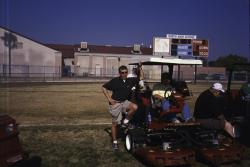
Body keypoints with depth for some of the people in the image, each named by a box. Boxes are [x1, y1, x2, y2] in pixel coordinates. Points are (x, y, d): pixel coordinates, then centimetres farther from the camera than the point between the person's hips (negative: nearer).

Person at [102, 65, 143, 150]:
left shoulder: (130, 80, 3)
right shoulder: (115, 81, -7)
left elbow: (141, 78, 11)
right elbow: (104, 88, -4)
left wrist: (140, 68, 0)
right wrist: (110, 99, -10)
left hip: (125, 102, 3)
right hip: (115, 103, -3)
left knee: (134, 107, -28)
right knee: (115, 123, 3)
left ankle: (126, 121, -3)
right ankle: (114, 141, 21)